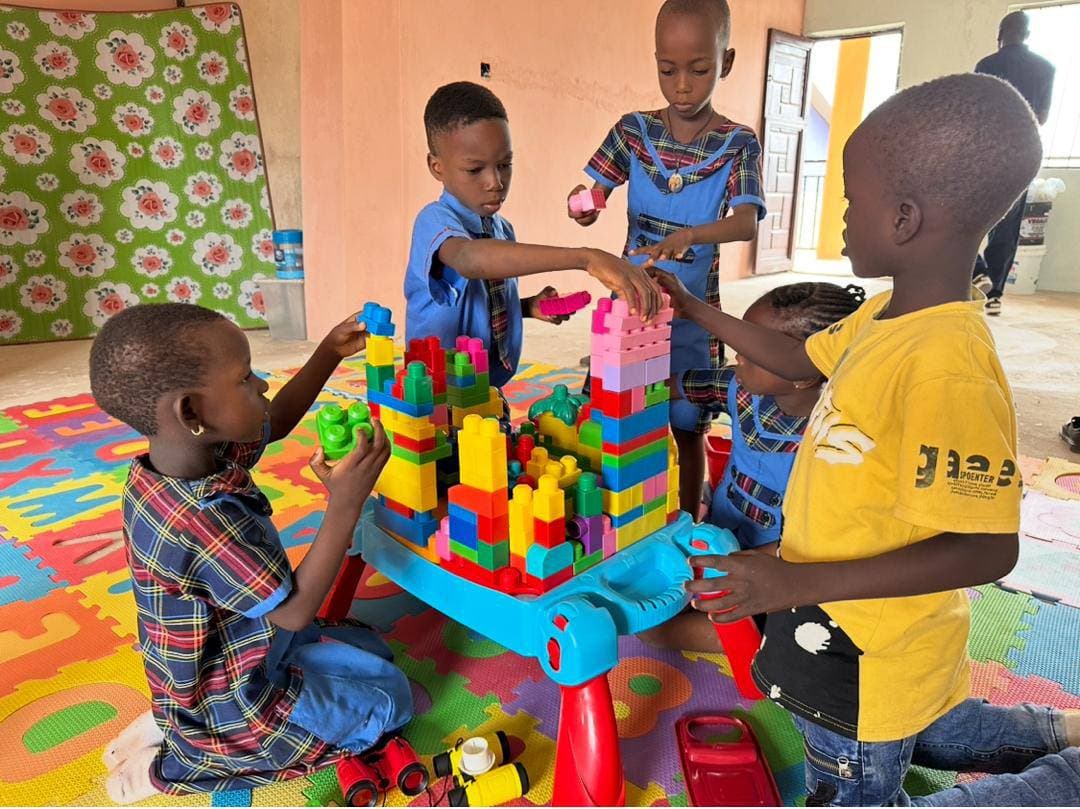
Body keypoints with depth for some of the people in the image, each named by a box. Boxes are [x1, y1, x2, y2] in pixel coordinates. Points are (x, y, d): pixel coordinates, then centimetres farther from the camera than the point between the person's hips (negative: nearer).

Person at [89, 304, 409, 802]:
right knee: (390, 701, 6)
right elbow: (294, 610, -30)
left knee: (370, 651, 23)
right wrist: (346, 505, -37)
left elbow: (275, 422, 5)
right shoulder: (202, 523, -38)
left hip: (249, 644, 9)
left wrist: (330, 353, -4)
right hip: (234, 700, -8)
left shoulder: (201, 450, -12)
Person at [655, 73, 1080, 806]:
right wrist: (694, 311, 12)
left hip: (870, 661, -9)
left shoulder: (947, 367, -32)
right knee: (913, 739, 34)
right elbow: (800, 359, 13)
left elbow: (987, 549, -31)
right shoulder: (885, 317, -4)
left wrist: (796, 584, -34)